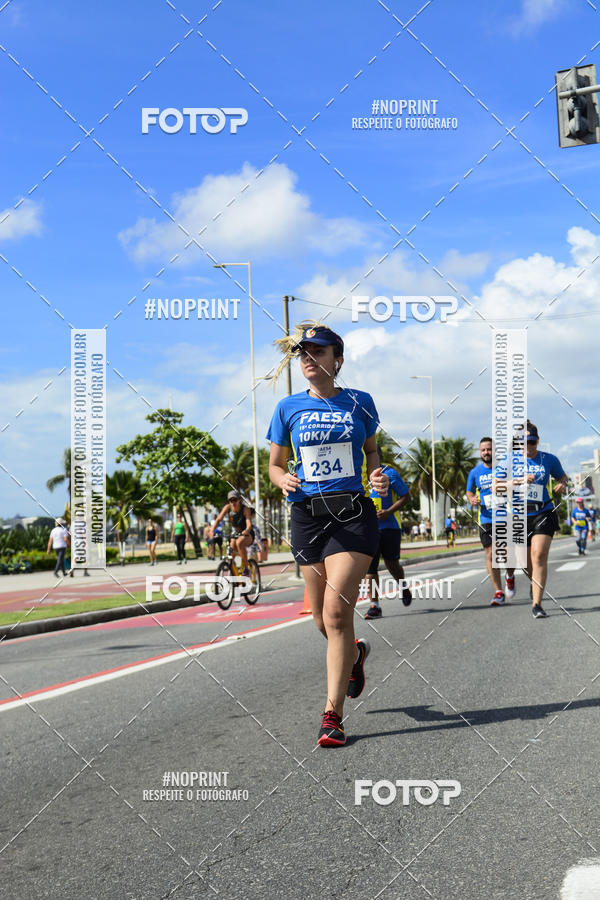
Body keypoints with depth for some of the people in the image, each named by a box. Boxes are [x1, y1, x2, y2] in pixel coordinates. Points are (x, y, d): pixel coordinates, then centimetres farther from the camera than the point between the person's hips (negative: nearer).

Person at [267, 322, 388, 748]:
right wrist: (284, 479, -10)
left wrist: (378, 476, -2)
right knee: (323, 618, 9)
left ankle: (333, 715, -4)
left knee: (336, 613, -13)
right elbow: (275, 464, 13)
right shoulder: (289, 408, 5)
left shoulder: (359, 402, 4)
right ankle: (355, 652, 45)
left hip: (354, 513, -2)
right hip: (308, 517, 2)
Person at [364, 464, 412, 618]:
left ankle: (404, 587, 36)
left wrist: (388, 512, -16)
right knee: (369, 566, -5)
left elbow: (404, 496, -2)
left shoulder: (389, 473, -3)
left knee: (391, 564, 4)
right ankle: (374, 605, -2)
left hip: (389, 526, -4)